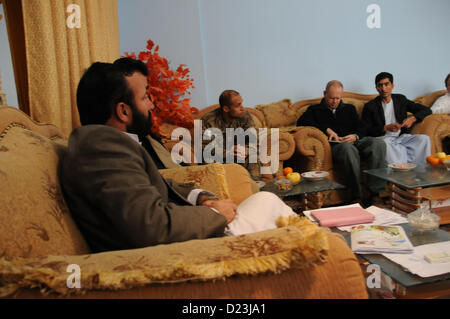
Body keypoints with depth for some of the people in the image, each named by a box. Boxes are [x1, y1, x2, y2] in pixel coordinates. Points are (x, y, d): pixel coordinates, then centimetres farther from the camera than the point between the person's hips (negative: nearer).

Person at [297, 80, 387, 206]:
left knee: (378, 143, -29)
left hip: (355, 142, 4)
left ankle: (377, 192, -33)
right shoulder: (315, 109, 19)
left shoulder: (349, 108, 30)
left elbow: (361, 129, 19)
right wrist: (327, 129, -9)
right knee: (348, 148, -40)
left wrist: (355, 136, -6)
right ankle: (358, 197, -38)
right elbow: (301, 122, -2)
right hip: (334, 145, -4)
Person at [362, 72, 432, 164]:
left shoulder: (400, 99, 17)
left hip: (401, 137, 3)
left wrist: (413, 118, -5)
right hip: (383, 138, -3)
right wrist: (386, 128, -15)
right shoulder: (370, 106, 8)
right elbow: (366, 131, -2)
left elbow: (426, 110, 15)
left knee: (424, 138, -25)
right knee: (385, 143, -38)